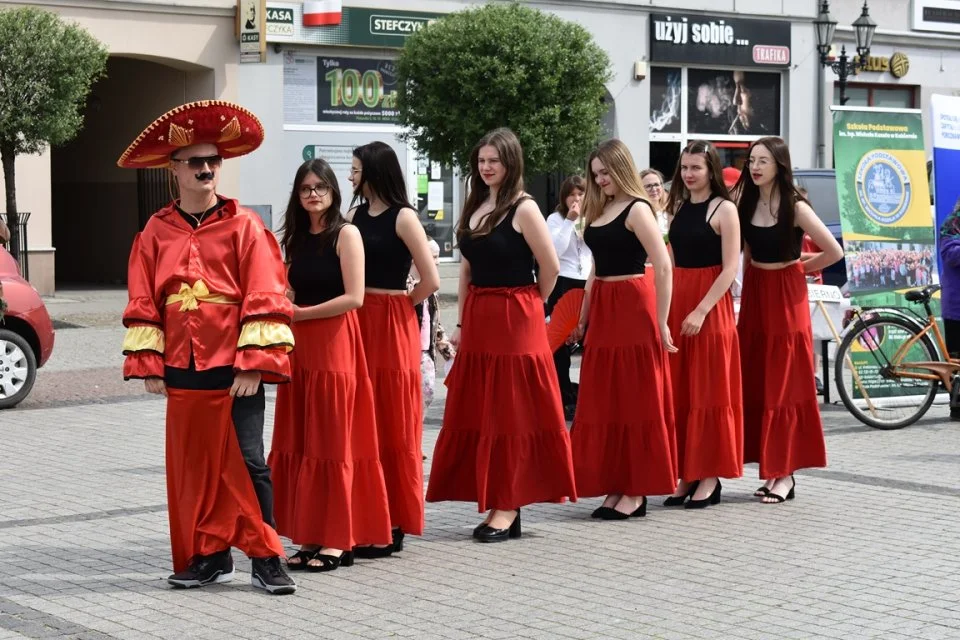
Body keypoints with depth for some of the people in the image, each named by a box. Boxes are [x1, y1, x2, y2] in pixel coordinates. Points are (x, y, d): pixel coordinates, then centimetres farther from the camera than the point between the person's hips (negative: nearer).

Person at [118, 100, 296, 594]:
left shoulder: (243, 226, -4)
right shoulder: (156, 232, 5)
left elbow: (264, 299, -9)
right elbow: (143, 304, 7)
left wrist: (253, 365, -14)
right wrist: (148, 363, -1)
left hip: (235, 368, -4)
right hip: (182, 369, 4)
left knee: (246, 463, -4)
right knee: (192, 466, 10)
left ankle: (266, 560, 4)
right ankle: (210, 556, 21)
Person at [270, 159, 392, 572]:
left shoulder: (346, 234, -5)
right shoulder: (297, 239, 15)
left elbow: (354, 297, -12)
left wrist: (300, 314, -9)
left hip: (334, 345, -7)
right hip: (300, 348, 7)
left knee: (332, 442, -5)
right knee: (299, 442, 4)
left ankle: (337, 541, 0)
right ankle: (310, 536, 9)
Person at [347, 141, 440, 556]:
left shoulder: (403, 217, -6)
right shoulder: (355, 215, 11)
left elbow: (430, 280, -11)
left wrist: (398, 306, 1)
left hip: (392, 329, -6)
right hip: (357, 325, 6)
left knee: (392, 426, 0)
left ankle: (391, 524, 6)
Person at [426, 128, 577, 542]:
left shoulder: (523, 209, -9)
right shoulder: (474, 208, 12)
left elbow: (551, 266, -10)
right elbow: (467, 269, 14)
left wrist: (530, 304, 3)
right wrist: (461, 323, 10)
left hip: (514, 321, -7)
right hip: (477, 320, 7)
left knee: (513, 413, -3)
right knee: (478, 412, 7)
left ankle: (510, 507, 2)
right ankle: (493, 502, 14)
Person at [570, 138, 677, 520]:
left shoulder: (637, 210, -9)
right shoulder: (600, 210, 14)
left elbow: (663, 268, -15)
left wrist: (661, 323, -17)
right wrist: (583, 319, 18)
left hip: (632, 309, -8)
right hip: (602, 309, 8)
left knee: (635, 401, -2)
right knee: (604, 402, 7)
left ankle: (636, 492, 3)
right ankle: (615, 487, 14)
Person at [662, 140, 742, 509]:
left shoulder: (724, 209, -6)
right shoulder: (677, 208, 12)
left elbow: (730, 268, -11)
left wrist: (701, 310, -19)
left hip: (710, 305, -6)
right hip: (676, 303, 6)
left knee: (709, 391, -2)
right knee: (679, 392, 6)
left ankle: (710, 477, 4)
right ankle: (687, 474, 12)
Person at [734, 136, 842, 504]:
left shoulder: (795, 207, -12)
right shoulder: (748, 202, 4)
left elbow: (834, 251, -10)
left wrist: (801, 268, 2)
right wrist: (748, 291, 7)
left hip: (786, 297, -5)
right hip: (754, 295, 5)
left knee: (784, 386, -3)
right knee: (755, 384, 3)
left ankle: (785, 474, 0)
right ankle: (770, 468, 10)